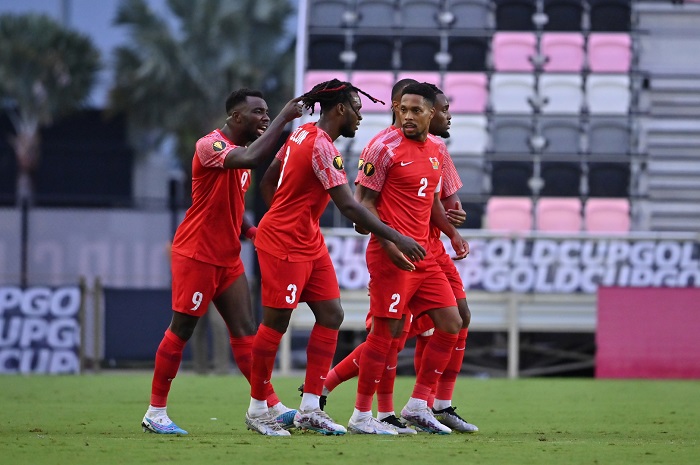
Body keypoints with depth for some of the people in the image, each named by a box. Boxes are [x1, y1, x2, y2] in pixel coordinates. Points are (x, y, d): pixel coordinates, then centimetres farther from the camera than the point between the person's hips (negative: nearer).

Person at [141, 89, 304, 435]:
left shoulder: (239, 152, 13)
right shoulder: (211, 145, -15)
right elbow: (250, 158, -36)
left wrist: (250, 231, 4)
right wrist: (284, 118, -29)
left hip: (227, 257, 8)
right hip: (196, 254, -8)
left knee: (245, 331, 4)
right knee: (181, 330, -3)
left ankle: (272, 407, 2)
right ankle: (155, 412, 5)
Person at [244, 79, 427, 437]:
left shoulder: (303, 134, 9)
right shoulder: (322, 147, -20)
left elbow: (268, 182, 18)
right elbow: (348, 206, -26)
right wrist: (395, 238, -26)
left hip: (309, 243, 10)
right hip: (284, 246, -10)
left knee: (331, 315, 4)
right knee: (276, 324, -2)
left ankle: (309, 410, 5)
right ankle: (257, 410, 9)